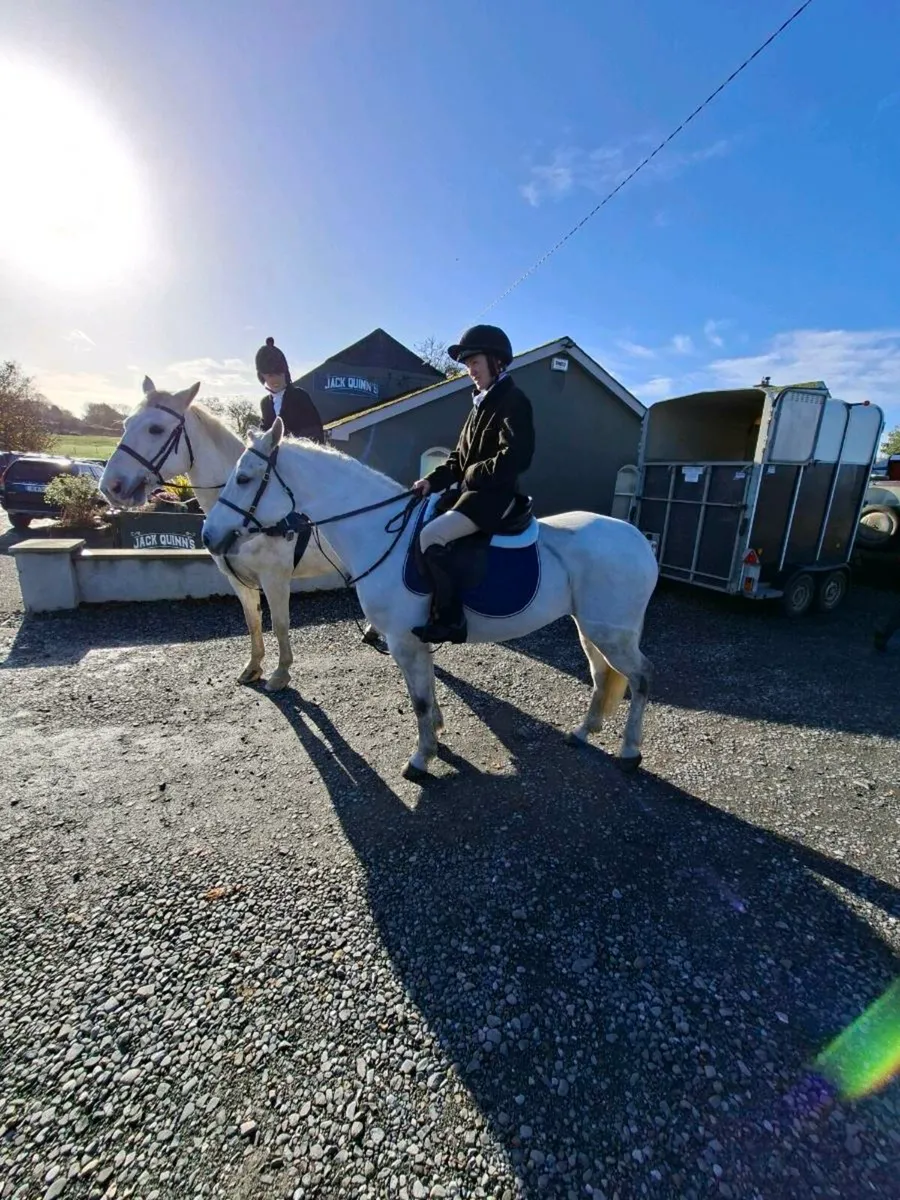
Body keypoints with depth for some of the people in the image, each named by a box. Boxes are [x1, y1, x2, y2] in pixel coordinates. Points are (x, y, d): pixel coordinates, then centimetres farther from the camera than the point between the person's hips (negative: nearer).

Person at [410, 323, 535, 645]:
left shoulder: (513, 400, -7)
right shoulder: (482, 403, 20)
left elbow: (516, 457, -21)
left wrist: (474, 474, -14)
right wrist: (432, 480, 3)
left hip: (495, 494, -10)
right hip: (468, 489, 10)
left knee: (432, 535, -27)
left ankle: (450, 619, -20)